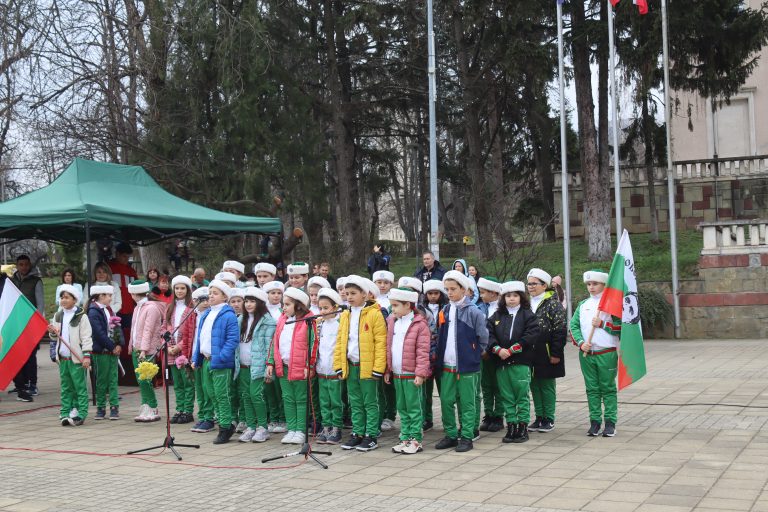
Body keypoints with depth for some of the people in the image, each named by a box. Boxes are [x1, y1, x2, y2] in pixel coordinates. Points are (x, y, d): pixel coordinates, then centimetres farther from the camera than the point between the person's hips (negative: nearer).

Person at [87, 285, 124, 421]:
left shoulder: (109, 310, 14)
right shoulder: (93, 312, -10)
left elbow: (117, 328, 10)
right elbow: (99, 333, -16)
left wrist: (119, 345, -4)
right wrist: (113, 347, -13)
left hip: (114, 350, 6)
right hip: (101, 352, -6)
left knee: (113, 380, 4)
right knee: (102, 381, 2)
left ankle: (114, 407, 5)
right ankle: (100, 408, 11)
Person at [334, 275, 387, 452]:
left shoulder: (374, 314, -9)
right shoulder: (345, 316, 11)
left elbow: (381, 342, -11)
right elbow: (339, 342, 14)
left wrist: (378, 367, -15)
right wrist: (339, 365, 7)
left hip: (367, 366, -6)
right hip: (350, 366, 6)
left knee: (370, 402, 2)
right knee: (355, 403, 14)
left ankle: (371, 436, 8)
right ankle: (357, 434, 22)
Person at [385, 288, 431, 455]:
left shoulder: (419, 324, -11)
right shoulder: (392, 322, 10)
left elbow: (423, 351, -13)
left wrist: (420, 373, -17)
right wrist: (388, 370, 12)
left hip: (412, 374, -7)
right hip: (396, 374, 7)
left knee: (414, 408, 1)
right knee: (402, 408, 13)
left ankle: (416, 440, 8)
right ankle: (405, 438, 21)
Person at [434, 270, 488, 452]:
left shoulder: (472, 312, -7)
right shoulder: (444, 312, 10)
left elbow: (483, 338, -3)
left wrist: (473, 354, 2)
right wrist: (439, 359, 12)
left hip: (467, 366, -5)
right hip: (446, 365, 5)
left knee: (467, 403, 2)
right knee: (446, 401, 6)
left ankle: (467, 437, 10)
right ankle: (451, 435, 18)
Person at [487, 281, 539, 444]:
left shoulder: (527, 315, 1)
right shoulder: (497, 316, 12)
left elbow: (531, 335, -10)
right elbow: (489, 334, 3)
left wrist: (511, 350, -14)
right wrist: (498, 350, -14)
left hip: (521, 362, -3)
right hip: (501, 363, 4)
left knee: (522, 395, 0)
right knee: (506, 396, 7)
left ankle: (523, 427, 7)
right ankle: (511, 427, 14)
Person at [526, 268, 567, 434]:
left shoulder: (553, 304, -8)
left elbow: (560, 330, -12)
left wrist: (556, 353, -15)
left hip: (547, 354, -6)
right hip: (530, 354, 6)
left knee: (547, 386, 3)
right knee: (534, 386, 11)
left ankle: (549, 419, 13)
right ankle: (539, 418, 21)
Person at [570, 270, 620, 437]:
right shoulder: (583, 305, 10)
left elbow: (621, 327, -6)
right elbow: (574, 326, 6)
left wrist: (602, 324, -15)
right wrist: (581, 342, -9)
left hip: (607, 353, -4)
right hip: (586, 354, 4)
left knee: (608, 389, 2)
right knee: (592, 389, 8)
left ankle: (610, 422, 7)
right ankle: (595, 422, 13)